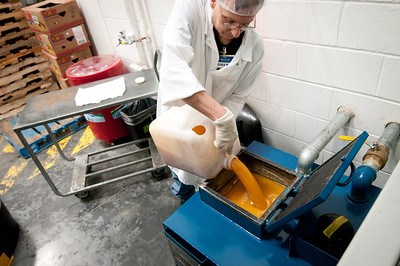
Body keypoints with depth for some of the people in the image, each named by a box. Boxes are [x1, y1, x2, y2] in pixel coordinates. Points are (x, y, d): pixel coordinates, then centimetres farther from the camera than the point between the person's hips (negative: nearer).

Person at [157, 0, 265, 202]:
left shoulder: (255, 47, -18)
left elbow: (238, 97, -10)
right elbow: (173, 69, -43)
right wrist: (223, 117, -50)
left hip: (211, 124, 2)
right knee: (184, 176, 19)